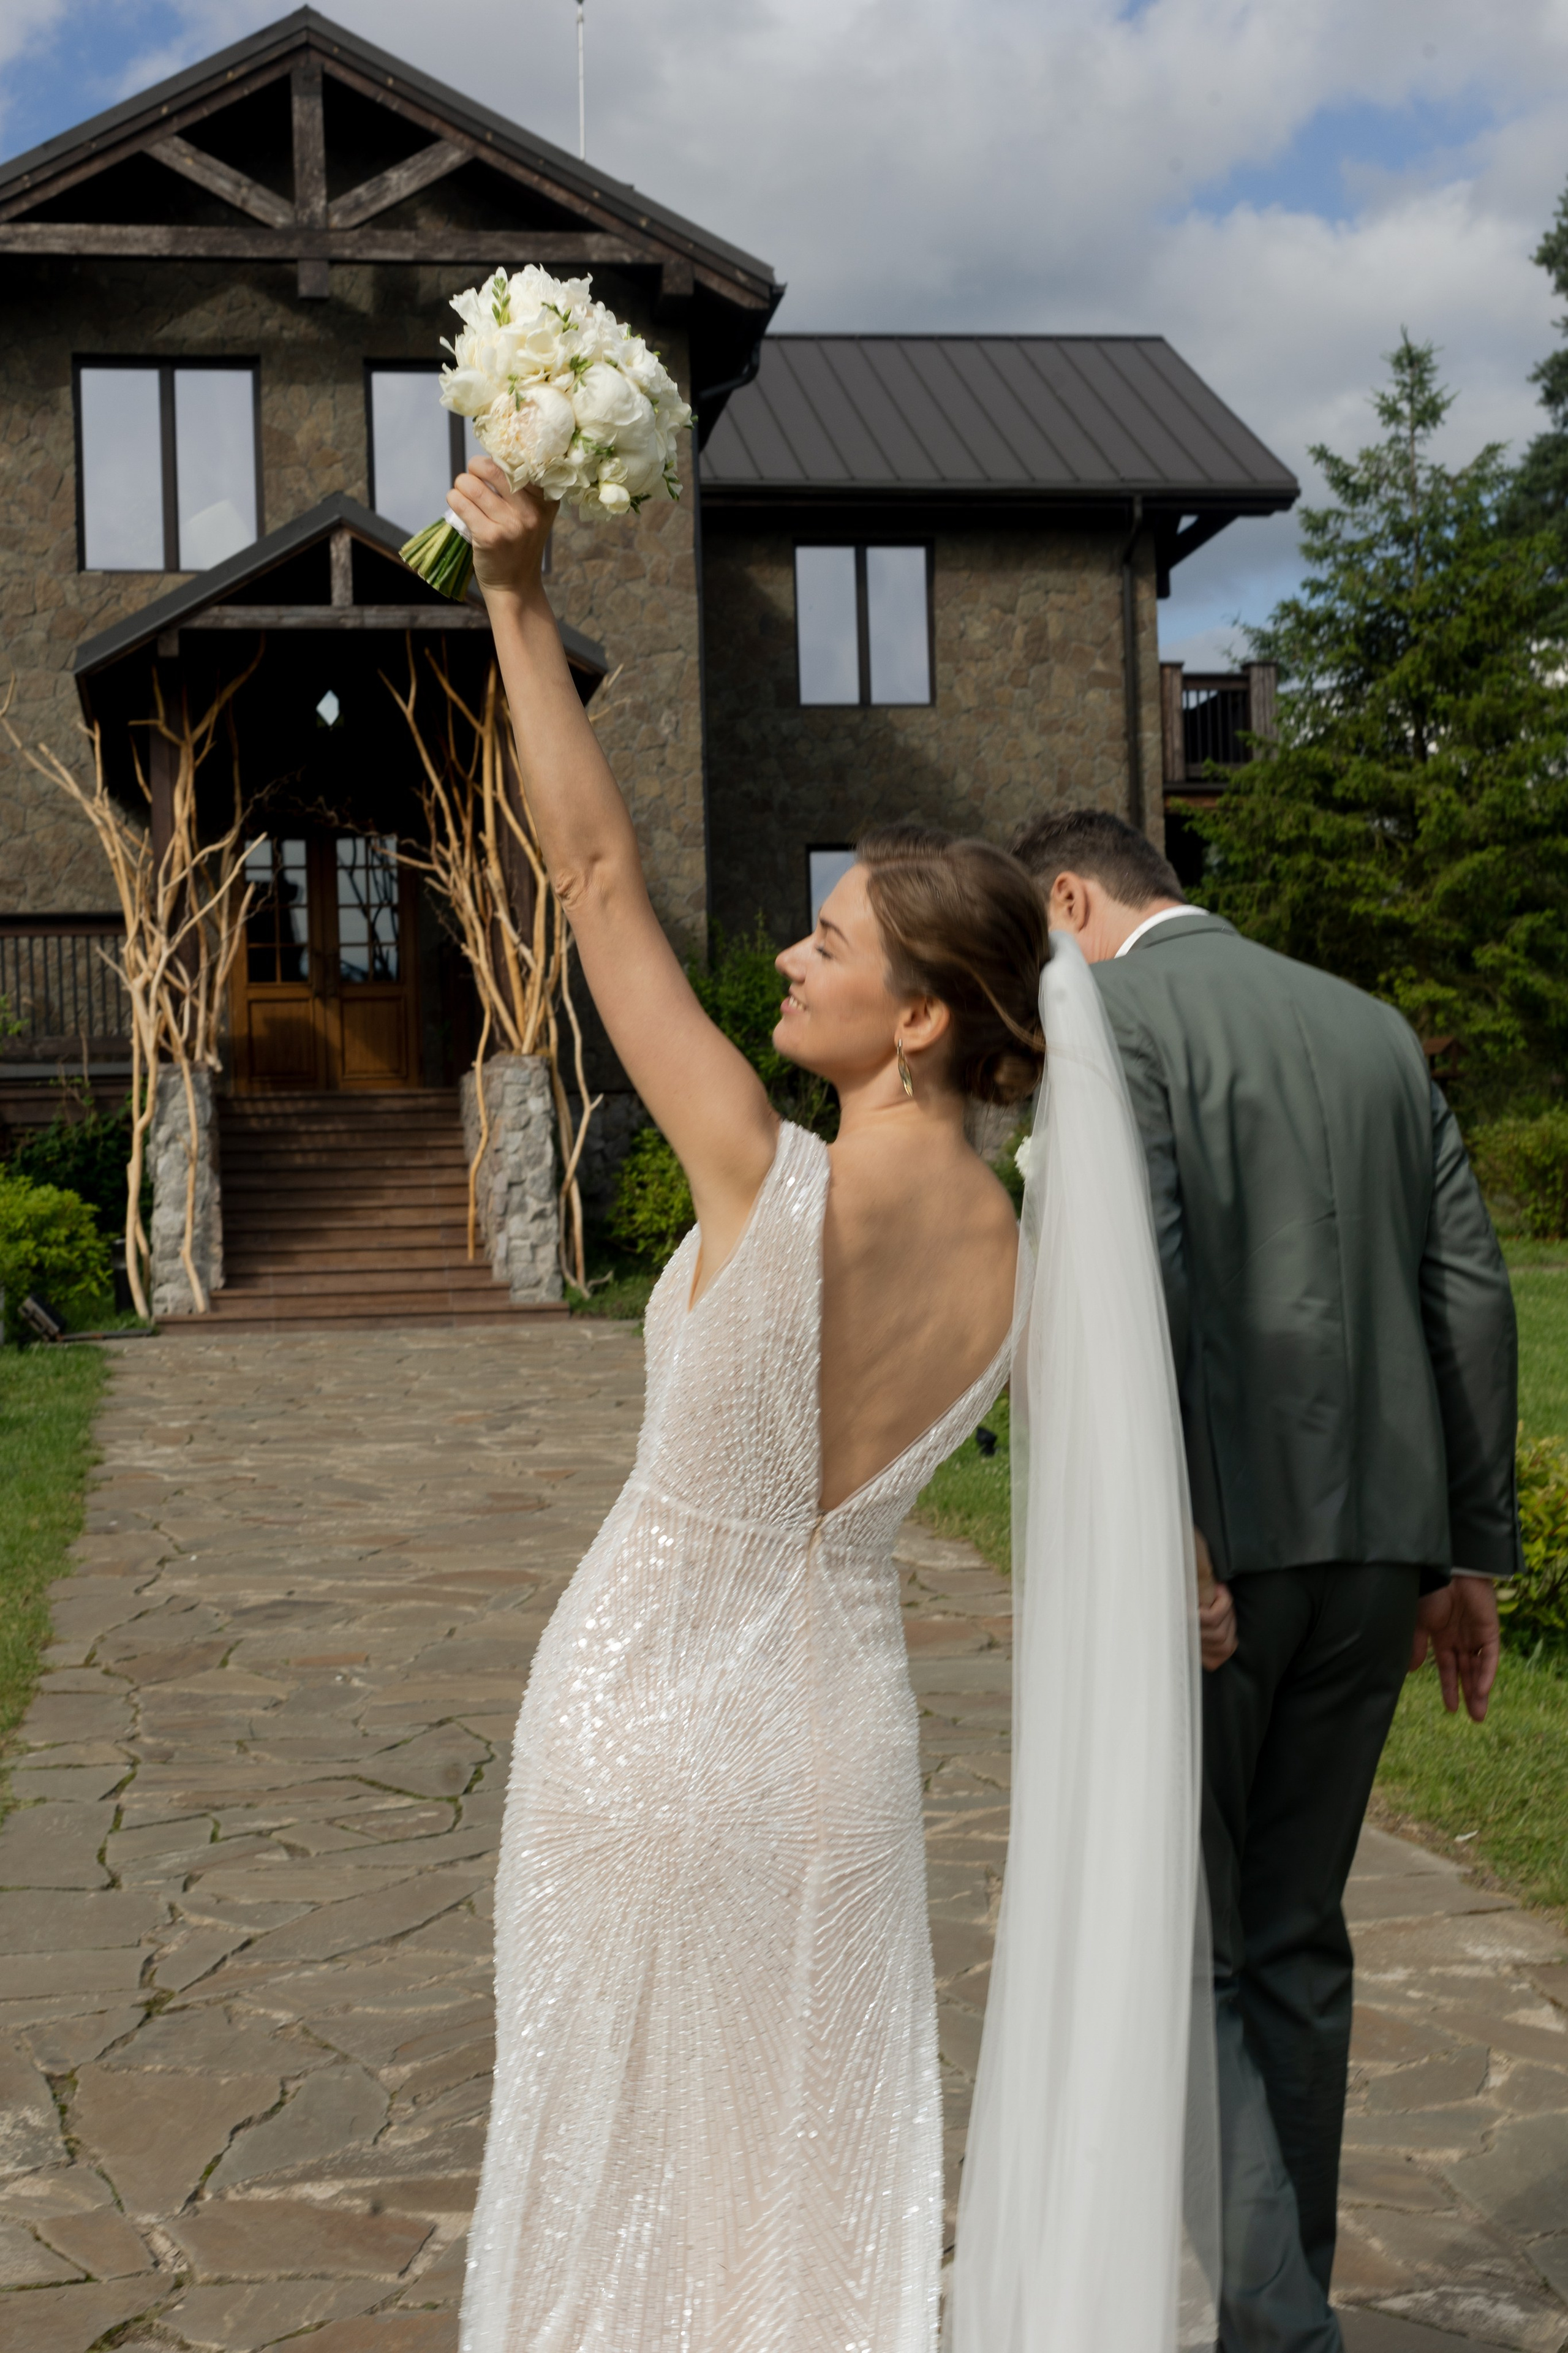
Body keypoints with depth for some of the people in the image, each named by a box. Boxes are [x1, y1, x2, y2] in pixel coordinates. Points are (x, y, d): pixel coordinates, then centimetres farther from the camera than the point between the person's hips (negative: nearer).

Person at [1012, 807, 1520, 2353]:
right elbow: (1470, 1287, 12)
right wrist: (1471, 1549, 15)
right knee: (1289, 1937, 16)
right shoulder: (1369, 1025, 16)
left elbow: (1135, 1276, -20)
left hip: (1208, 1541, -7)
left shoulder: (1113, 1018, -5)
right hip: (1374, 1534, 7)